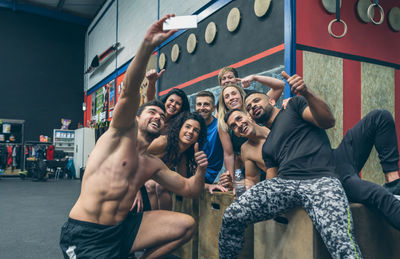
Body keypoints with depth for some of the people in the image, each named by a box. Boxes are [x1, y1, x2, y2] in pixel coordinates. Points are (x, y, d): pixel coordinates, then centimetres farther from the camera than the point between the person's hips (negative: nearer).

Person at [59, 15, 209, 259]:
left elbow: (189, 189, 15)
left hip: (122, 230, 7)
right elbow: (129, 92, -21)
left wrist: (201, 170, -7)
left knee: (187, 224, -2)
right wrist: (148, 45, -34)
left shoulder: (154, 164, 14)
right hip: (84, 234, -6)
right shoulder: (123, 132, -3)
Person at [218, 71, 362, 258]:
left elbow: (328, 121, 2)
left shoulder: (294, 105, 17)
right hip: (283, 183, 5)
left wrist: (306, 93, -16)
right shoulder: (267, 147, 30)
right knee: (231, 216, -14)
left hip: (320, 180, -5)